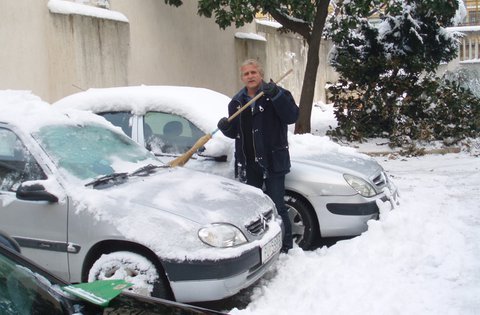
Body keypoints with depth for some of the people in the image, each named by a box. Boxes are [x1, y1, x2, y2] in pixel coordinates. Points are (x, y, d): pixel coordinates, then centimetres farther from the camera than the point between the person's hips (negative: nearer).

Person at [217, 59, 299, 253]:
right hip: (248, 163, 5)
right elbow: (235, 132, 17)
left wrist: (276, 96, -27)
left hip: (273, 161, -5)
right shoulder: (237, 101, 12)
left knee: (277, 206, -1)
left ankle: (285, 246, 12)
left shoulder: (277, 94, -2)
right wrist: (225, 127, -5)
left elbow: (292, 116, -16)